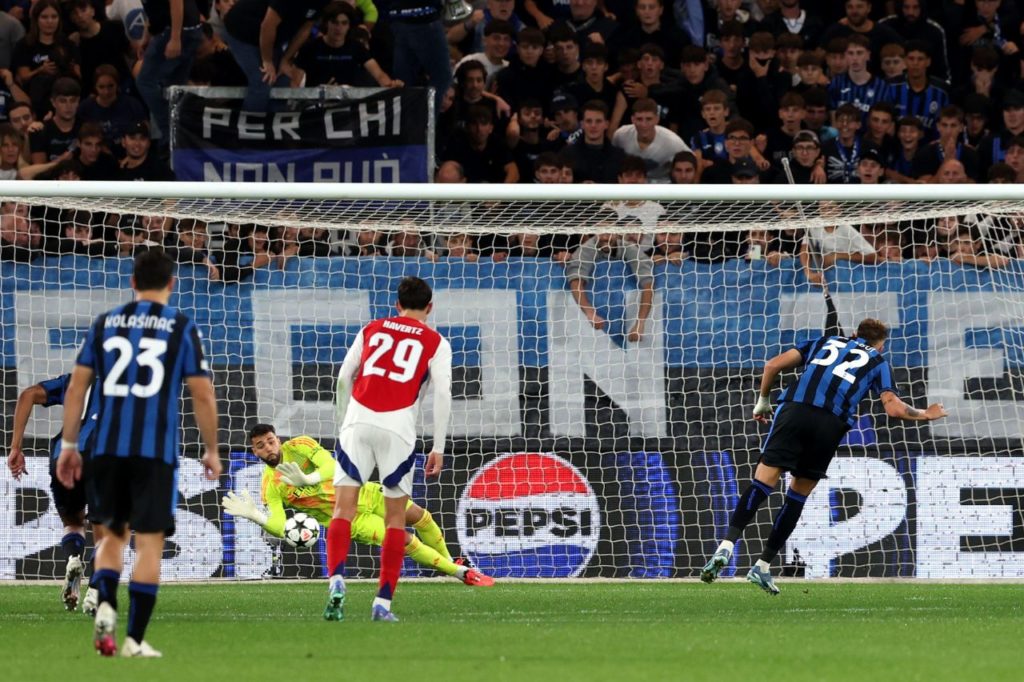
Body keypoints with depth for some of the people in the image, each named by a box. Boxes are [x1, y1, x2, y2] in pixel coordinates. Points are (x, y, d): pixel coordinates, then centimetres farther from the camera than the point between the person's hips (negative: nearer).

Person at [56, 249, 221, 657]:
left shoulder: (105, 324, 9)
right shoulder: (182, 328, 2)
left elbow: (76, 387, 7)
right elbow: (203, 396, 0)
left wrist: (69, 445, 13)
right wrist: (211, 451, 11)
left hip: (107, 449, 3)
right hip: (156, 451, -3)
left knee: (112, 534, 17)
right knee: (149, 542, 2)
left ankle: (106, 606, -8)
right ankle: (135, 639, -2)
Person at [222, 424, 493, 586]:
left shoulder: (298, 446, -10)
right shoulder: (270, 486, -15)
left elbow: (331, 466, -22)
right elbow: (279, 527, -23)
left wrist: (308, 480, -42)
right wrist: (254, 515, -43)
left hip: (362, 494, 3)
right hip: (348, 519, -3)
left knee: (419, 516, 5)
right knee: (406, 541, -15)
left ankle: (449, 562, 32)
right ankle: (461, 573, 2)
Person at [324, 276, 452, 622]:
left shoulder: (371, 330, 18)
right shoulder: (436, 343, 11)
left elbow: (344, 378, 17)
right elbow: (443, 394, 1)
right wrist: (438, 448, 4)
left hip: (357, 423, 1)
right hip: (397, 428, -1)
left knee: (343, 510, 0)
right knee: (396, 518, 9)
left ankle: (336, 581, -24)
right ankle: (383, 603, 4)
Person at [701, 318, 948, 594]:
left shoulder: (825, 342, 30)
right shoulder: (877, 361, 24)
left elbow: (774, 365, 20)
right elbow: (894, 408, 10)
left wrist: (763, 401, 32)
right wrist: (925, 415, 29)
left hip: (794, 409, 1)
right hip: (831, 424, -1)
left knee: (762, 484, -8)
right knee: (797, 496, 13)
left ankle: (727, 546, -29)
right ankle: (763, 566, 11)